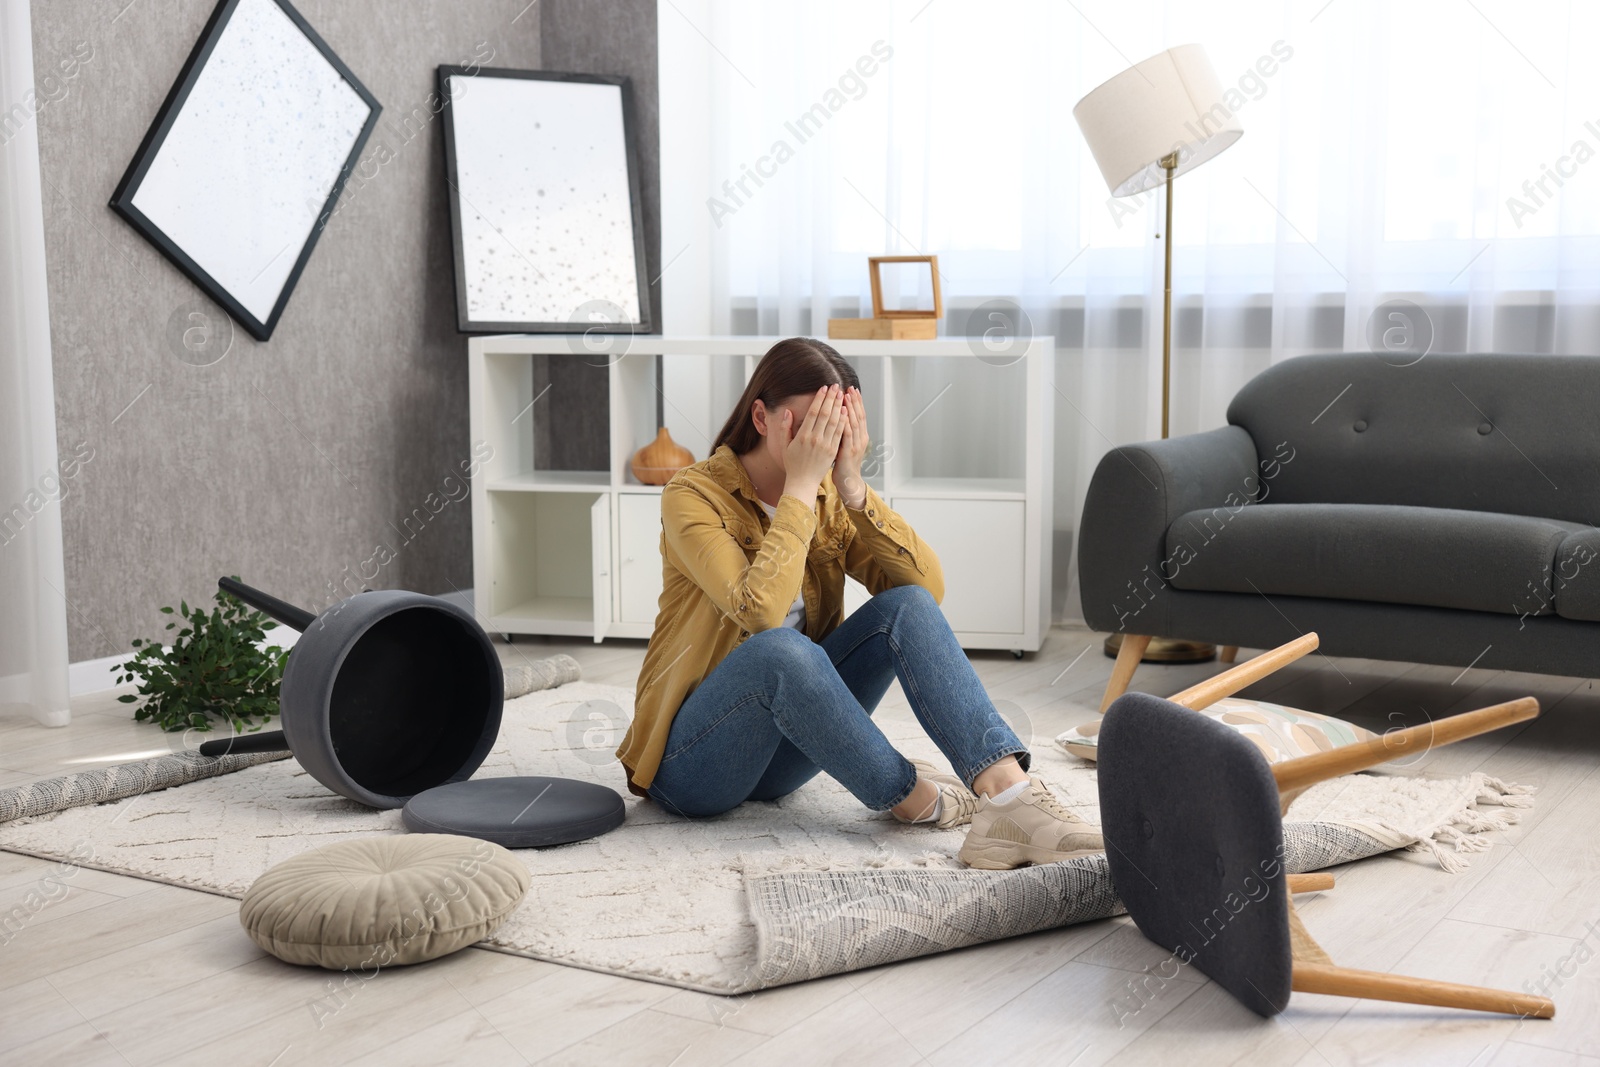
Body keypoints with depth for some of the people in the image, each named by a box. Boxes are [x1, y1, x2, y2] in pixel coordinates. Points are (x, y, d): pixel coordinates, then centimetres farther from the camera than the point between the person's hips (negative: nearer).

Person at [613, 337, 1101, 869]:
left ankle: (1010, 794, -32)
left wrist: (853, 487, -20)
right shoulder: (693, 494, -15)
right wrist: (800, 484, -26)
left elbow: (929, 587, -12)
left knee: (907, 606, -18)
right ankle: (913, 799, -20)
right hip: (688, 760, -5)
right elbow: (760, 612, -32)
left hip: (780, 754, 5)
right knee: (782, 649, -37)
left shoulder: (831, 497, 2)